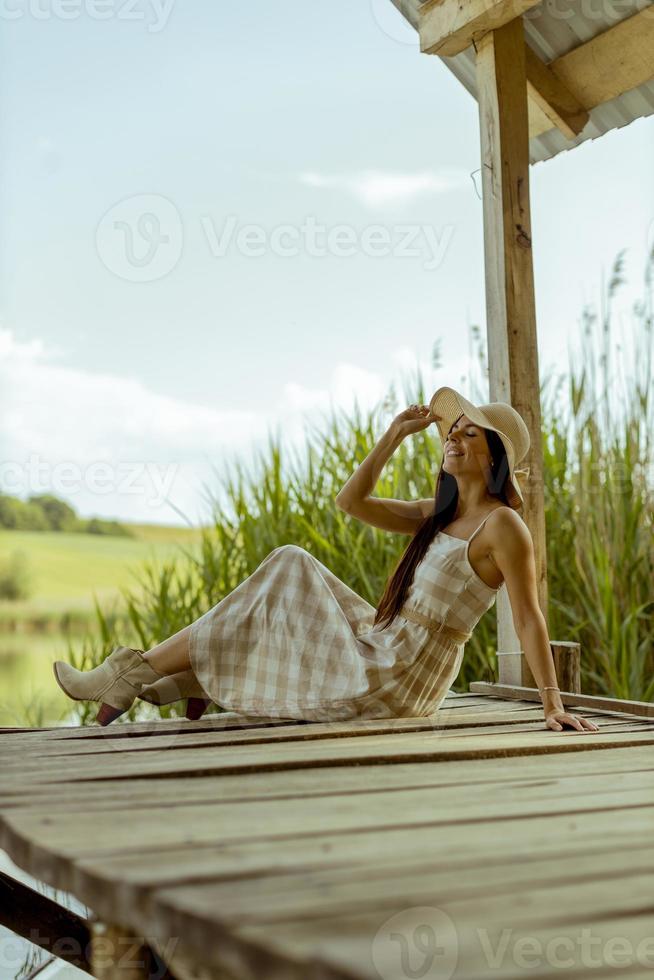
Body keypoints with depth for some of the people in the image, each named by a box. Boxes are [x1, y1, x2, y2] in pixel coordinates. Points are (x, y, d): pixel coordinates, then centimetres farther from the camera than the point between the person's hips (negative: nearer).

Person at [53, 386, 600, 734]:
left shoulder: (502, 526, -13)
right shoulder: (438, 515, 10)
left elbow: (529, 618, -16)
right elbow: (351, 502, 8)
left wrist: (553, 704, -19)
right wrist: (395, 436, 5)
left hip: (392, 682, -8)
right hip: (381, 653, 8)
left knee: (279, 589, -3)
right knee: (289, 572, 9)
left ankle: (132, 677, 8)